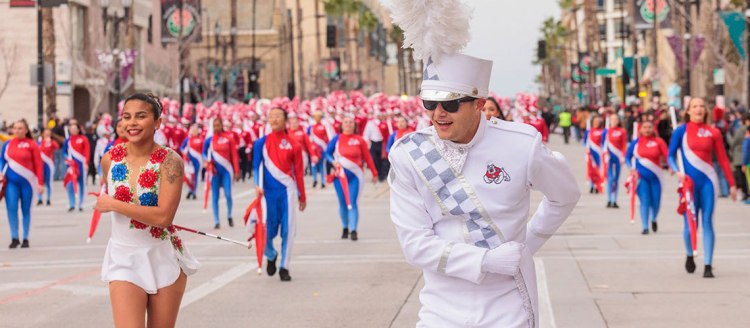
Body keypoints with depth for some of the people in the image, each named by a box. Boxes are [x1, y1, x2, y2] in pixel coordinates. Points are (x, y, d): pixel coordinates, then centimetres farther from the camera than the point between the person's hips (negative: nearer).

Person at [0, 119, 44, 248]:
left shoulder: (31, 144, -3)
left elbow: (38, 164, -4)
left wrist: (40, 182, -8)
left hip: (27, 182, -2)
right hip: (11, 182, 2)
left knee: (26, 210, 6)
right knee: (11, 209, -8)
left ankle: (25, 239, 14)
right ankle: (14, 238, 1)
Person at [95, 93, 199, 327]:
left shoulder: (169, 161, -13)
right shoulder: (110, 159, -2)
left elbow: (164, 216, -24)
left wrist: (113, 205, -18)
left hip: (164, 257, -2)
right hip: (124, 258, 2)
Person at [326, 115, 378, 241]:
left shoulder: (359, 140, -1)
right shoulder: (336, 139, 3)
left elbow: (367, 157, 4)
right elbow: (327, 153, 10)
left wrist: (374, 173, 5)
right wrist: (333, 161, -9)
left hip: (355, 175, -2)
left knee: (353, 202, -10)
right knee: (342, 203, 6)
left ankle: (353, 230, -9)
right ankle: (345, 228, 21)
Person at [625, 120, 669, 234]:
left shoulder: (658, 142, -2)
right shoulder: (635, 143, 1)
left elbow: (667, 155, -9)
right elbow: (627, 157, 9)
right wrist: (631, 168, -8)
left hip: (656, 177, 0)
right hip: (641, 176, 0)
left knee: (656, 202, 4)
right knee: (645, 201, -7)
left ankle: (653, 220, 35)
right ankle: (645, 227, 1)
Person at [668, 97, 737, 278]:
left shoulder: (713, 132, 3)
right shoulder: (681, 131, 0)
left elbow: (723, 159, 6)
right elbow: (671, 156, 3)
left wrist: (732, 183, 5)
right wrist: (677, 171, -16)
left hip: (708, 181, 1)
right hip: (689, 181, -1)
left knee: (707, 222, -3)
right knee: (690, 223, 2)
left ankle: (708, 266, 0)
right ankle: (689, 256, 31)